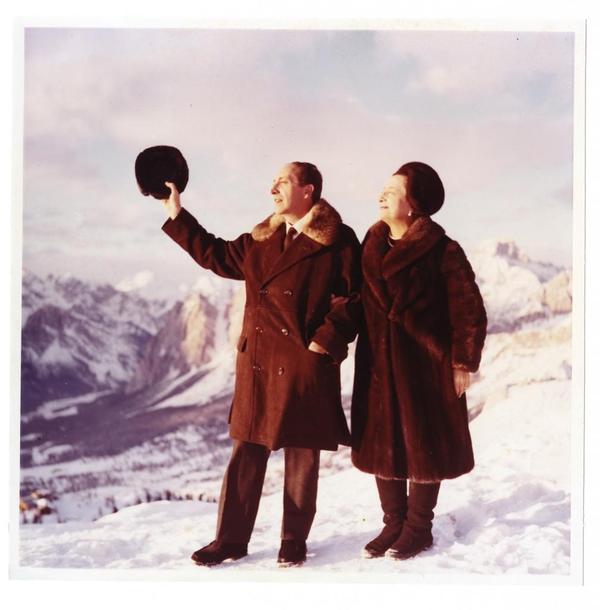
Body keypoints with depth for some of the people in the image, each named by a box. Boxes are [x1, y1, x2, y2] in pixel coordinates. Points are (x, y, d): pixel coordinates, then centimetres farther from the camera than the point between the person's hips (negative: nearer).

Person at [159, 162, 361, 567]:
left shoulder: (337, 240, -5)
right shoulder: (261, 239, 13)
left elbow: (354, 297, -8)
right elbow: (218, 256, 23)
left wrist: (328, 339, -14)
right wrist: (178, 216, 22)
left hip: (306, 363, -5)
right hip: (258, 362, 5)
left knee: (302, 453, 7)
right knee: (247, 450, 9)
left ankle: (295, 541, 22)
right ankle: (232, 538, 19)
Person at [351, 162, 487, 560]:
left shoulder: (442, 251, -10)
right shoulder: (372, 246, 7)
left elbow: (470, 310, -10)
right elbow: (362, 302, 12)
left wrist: (463, 363, -11)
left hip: (425, 363, -5)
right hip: (379, 365, 6)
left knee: (423, 446, 7)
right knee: (382, 445, 11)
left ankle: (419, 528, 23)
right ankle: (393, 524, 27)